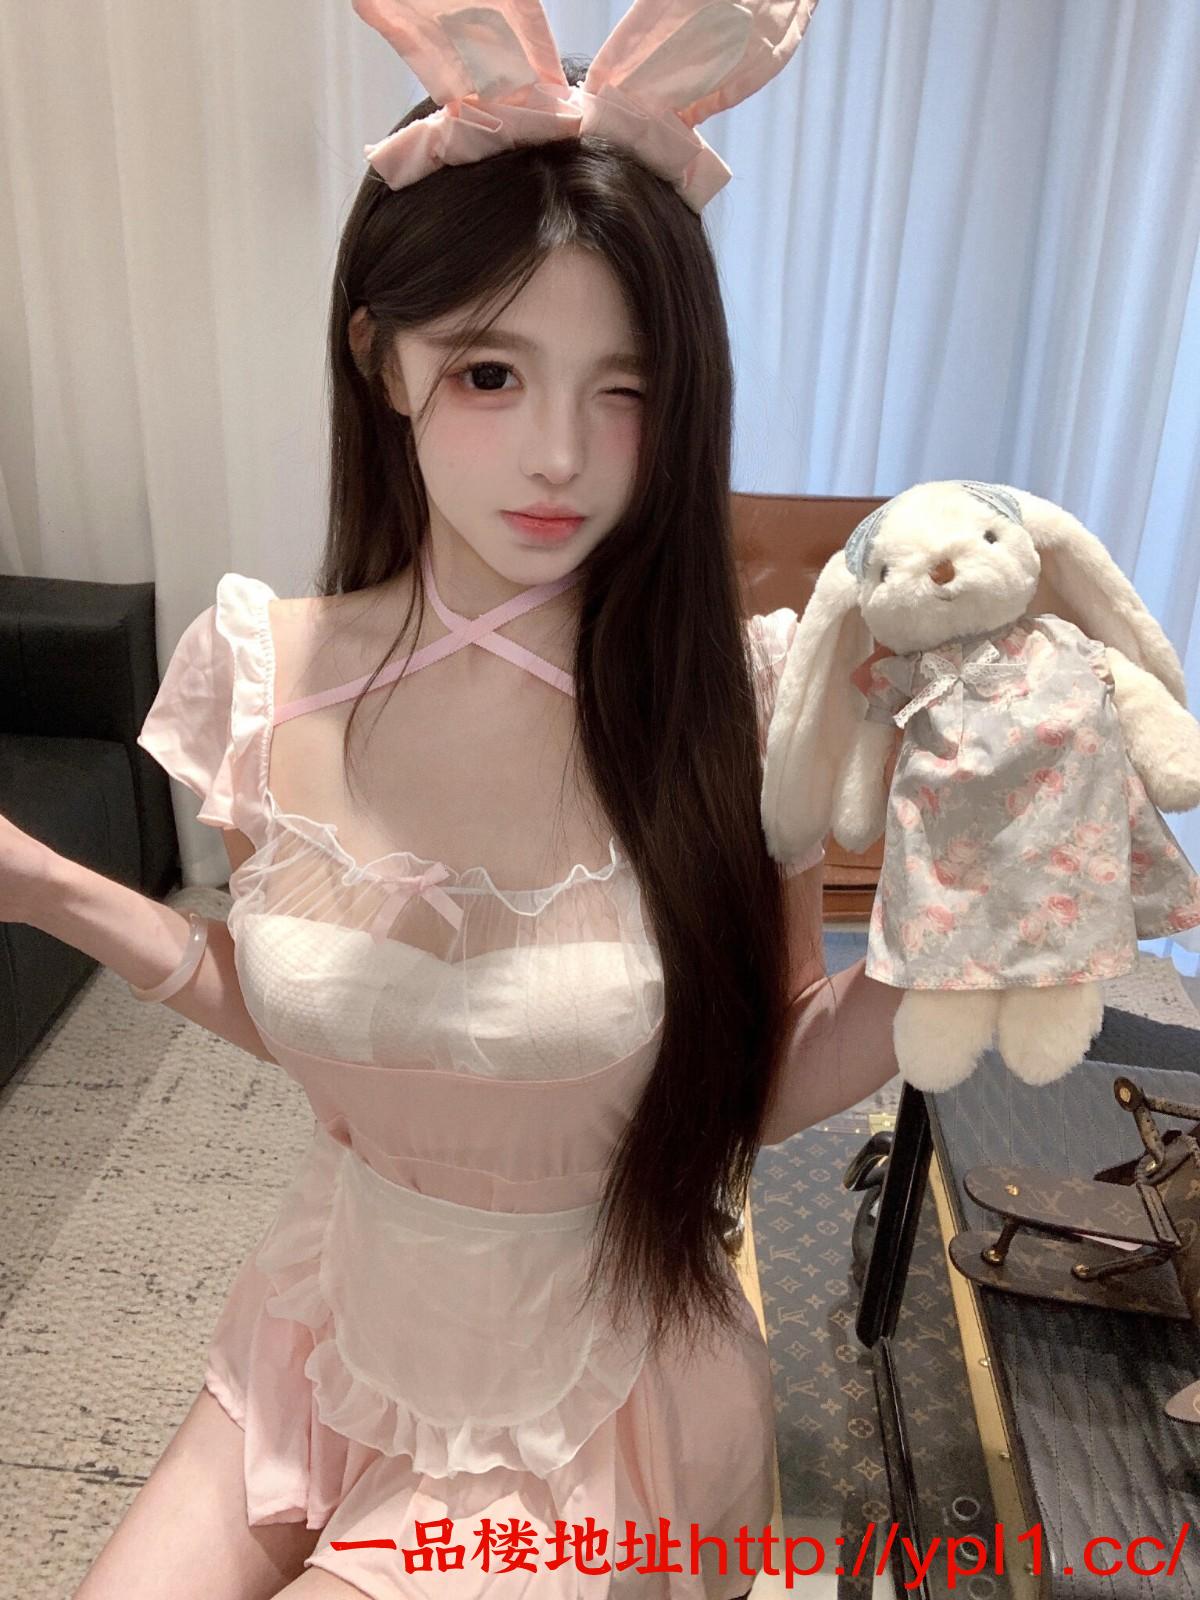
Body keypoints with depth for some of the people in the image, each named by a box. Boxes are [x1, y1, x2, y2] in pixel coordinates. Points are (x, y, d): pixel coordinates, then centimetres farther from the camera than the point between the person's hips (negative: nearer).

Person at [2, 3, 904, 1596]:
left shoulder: (744, 703, -22)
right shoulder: (272, 674, -13)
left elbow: (755, 1086, -9)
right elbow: (299, 1014, 2)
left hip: (599, 1392, -2)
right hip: (337, 1330, 3)